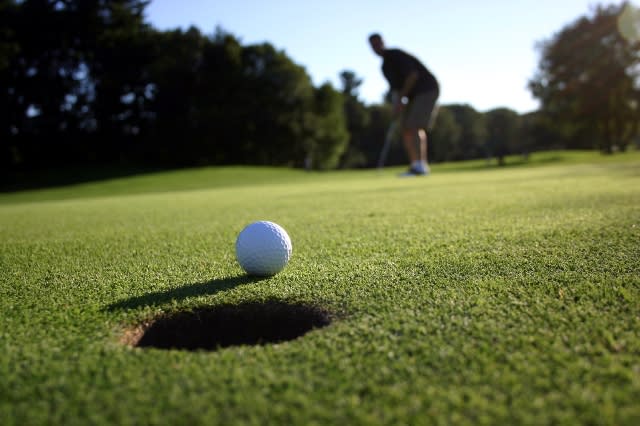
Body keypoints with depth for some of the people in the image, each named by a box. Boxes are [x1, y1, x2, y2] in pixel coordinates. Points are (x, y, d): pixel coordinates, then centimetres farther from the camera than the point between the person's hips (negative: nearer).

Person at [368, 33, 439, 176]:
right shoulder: (385, 66, 14)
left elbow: (413, 75, -24)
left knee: (415, 127, -20)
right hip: (414, 96, 9)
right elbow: (395, 88, 15)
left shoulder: (396, 54, -13)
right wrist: (396, 105, -3)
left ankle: (421, 165, -19)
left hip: (427, 90, -9)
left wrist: (400, 97, -21)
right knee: (406, 130, 1)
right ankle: (415, 166, 3)